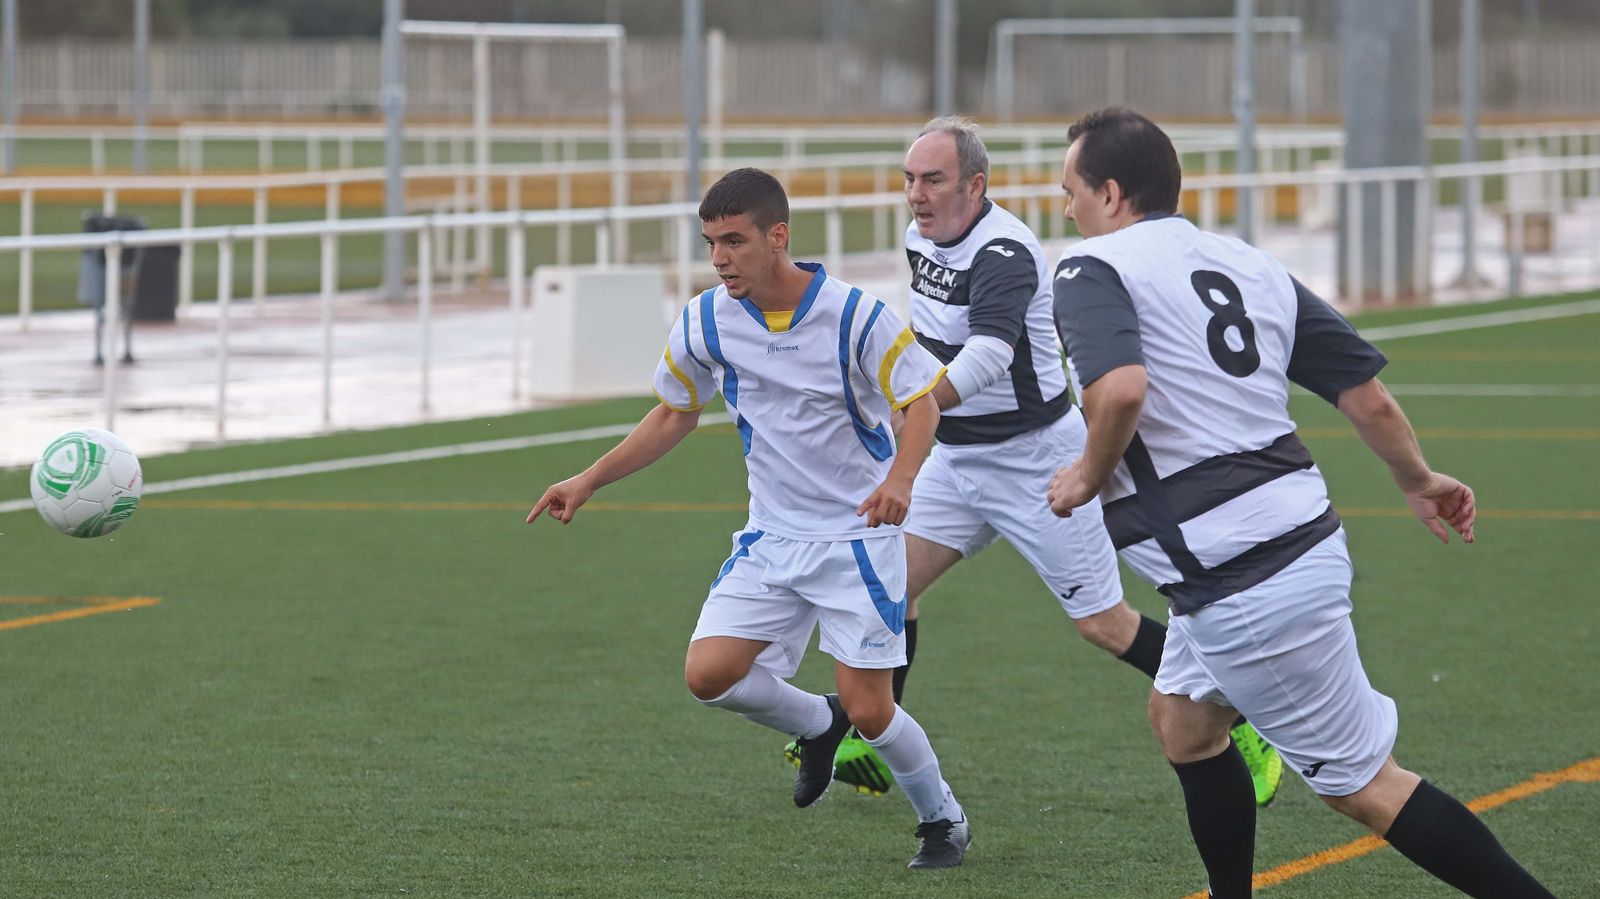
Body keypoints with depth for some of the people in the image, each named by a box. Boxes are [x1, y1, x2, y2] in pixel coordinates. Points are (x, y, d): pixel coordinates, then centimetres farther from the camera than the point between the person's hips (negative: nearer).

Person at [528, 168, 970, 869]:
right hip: (772, 537, 5)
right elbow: (674, 415, 13)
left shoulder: (854, 314, -17)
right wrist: (588, 482, 8)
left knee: (867, 710, -9)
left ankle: (943, 819, 20)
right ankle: (818, 725, 19)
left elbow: (921, 401, -11)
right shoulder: (704, 324, -4)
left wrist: (899, 478, -30)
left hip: (858, 535, -5)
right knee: (708, 674, -13)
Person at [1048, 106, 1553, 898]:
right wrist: (1418, 480, 27)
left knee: (1362, 783, -1)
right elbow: (1366, 392, 10)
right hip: (1292, 531, 9)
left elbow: (1121, 387, -28)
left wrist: (1089, 474, -9)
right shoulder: (1251, 266, 13)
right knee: (1181, 720, 26)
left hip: (1244, 586, -9)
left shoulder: (1092, 269, -8)